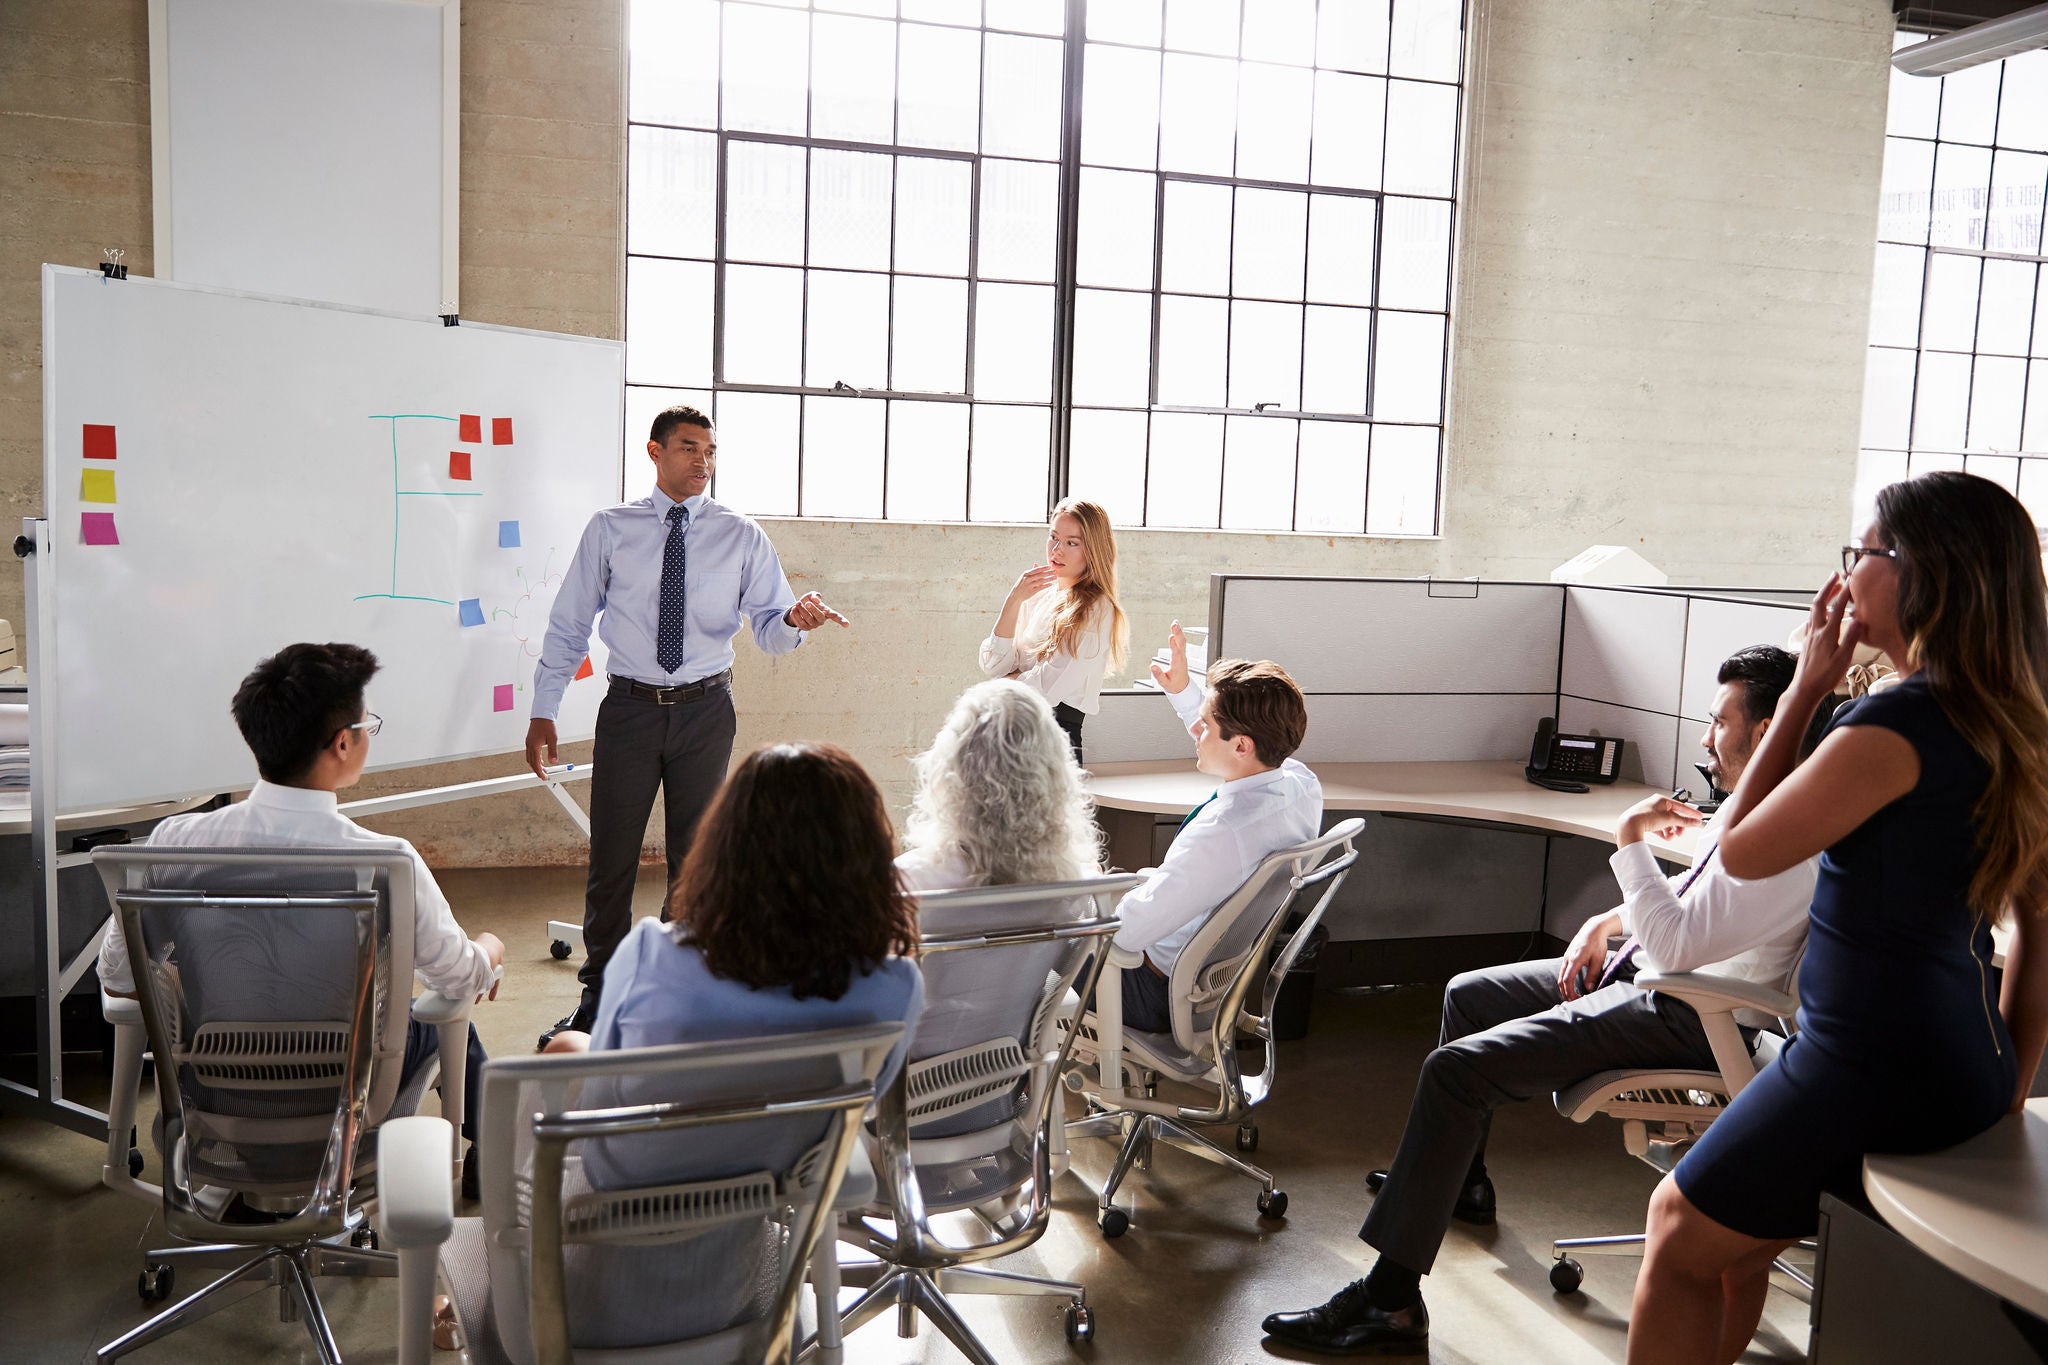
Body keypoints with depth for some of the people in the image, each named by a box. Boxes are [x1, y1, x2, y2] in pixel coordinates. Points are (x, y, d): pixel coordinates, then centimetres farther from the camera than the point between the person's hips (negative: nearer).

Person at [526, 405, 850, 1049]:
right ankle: (597, 1001, 23)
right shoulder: (609, 529, 2)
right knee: (610, 859, 6)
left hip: (705, 710, 1)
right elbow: (568, 624, 5)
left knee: (697, 858, 10)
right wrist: (543, 711, 1)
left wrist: (794, 619, -27)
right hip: (630, 706, 0)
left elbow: (768, 629, -3)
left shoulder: (742, 535, 2)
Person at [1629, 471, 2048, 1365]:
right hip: (1963, 1065, 9)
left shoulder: (1895, 725, -23)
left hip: (1870, 1065, -9)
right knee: (1731, 1246, 24)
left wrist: (1803, 692, -7)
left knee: (1679, 1237, 11)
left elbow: (1741, 851, -12)